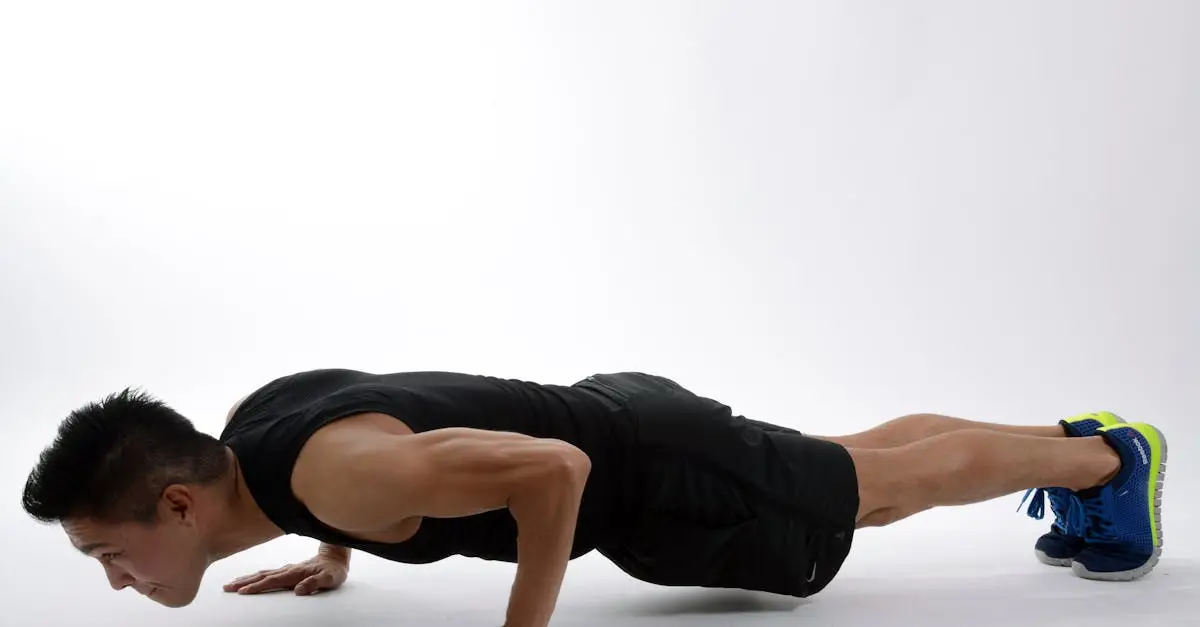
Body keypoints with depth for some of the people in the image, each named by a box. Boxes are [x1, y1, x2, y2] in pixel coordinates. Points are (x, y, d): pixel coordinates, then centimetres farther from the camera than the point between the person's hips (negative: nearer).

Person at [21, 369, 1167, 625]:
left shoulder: (333, 472, -34)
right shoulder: (251, 421, -5)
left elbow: (554, 470, -37)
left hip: (659, 474, -8)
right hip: (611, 420, 8)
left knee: (893, 485, 12)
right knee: (857, 456, 24)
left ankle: (1114, 455, 35)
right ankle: (1072, 438, 43)